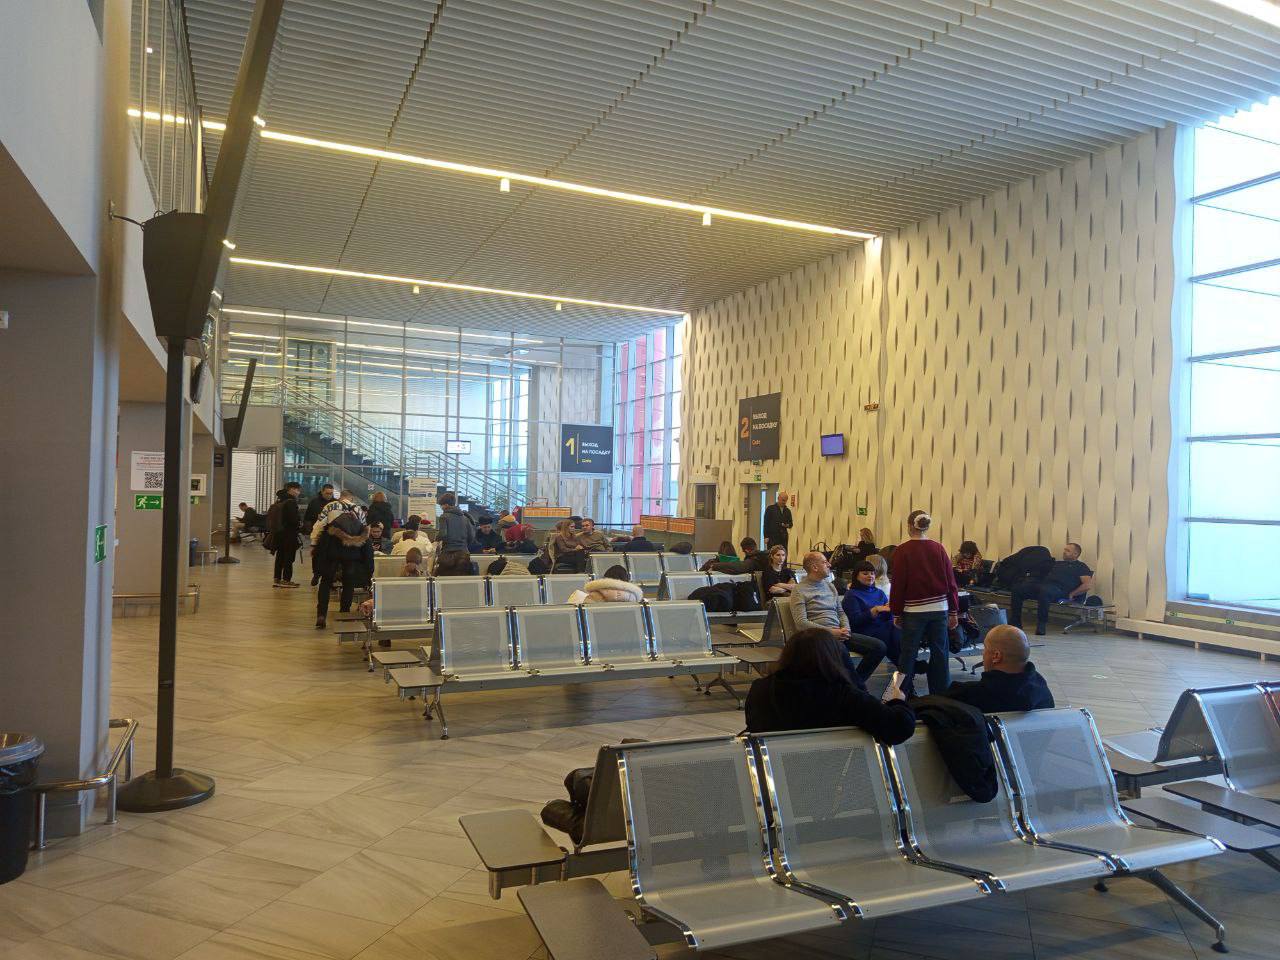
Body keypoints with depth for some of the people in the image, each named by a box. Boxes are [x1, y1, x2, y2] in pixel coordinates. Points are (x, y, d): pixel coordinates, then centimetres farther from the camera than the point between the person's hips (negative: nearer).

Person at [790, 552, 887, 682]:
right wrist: (831, 632, -16)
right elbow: (801, 623, -11)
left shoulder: (830, 586, 22)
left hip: (838, 633, 7)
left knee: (879, 647, -10)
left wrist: (846, 629, 1)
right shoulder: (799, 590, -1)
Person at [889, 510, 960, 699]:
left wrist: (896, 613, 1)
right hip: (939, 608, 3)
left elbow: (898, 584, -7)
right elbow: (950, 581, 3)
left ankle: (903, 693, 8)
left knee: (908, 653, 5)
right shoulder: (939, 548, 2)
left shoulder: (902, 551, -6)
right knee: (940, 652, 9)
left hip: (914, 610, -3)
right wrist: (954, 611, 9)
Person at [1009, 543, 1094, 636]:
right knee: (1017, 588, -17)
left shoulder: (1080, 567, 16)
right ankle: (1015, 623, -14)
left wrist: (1071, 594, -6)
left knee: (1044, 591, -43)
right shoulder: (1057, 563, 36)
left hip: (1059, 589, -7)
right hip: (1043, 583, 7)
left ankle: (1041, 626, -35)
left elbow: (1087, 584, 2)